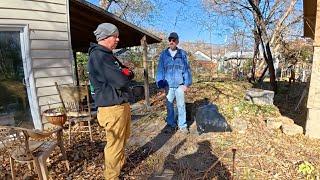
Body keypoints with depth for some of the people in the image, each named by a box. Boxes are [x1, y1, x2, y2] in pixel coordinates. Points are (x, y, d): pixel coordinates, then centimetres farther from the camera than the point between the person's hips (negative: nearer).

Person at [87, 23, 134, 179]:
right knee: (115, 144, 1)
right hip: (112, 107, -10)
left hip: (122, 104, 10)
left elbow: (129, 73, 15)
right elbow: (120, 81, -24)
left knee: (123, 139, 23)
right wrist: (126, 75, -3)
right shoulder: (98, 56, -17)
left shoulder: (108, 55, 16)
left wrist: (125, 73, -7)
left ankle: (120, 165, 43)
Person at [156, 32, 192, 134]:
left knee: (181, 105, 6)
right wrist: (161, 84, -2)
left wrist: (187, 84, -2)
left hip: (179, 85, -1)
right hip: (168, 85, 1)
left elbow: (186, 69, 3)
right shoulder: (164, 54, 3)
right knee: (169, 106, 11)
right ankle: (171, 124, 26)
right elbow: (160, 70, 3)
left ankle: (182, 126, 19)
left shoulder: (182, 54, 2)